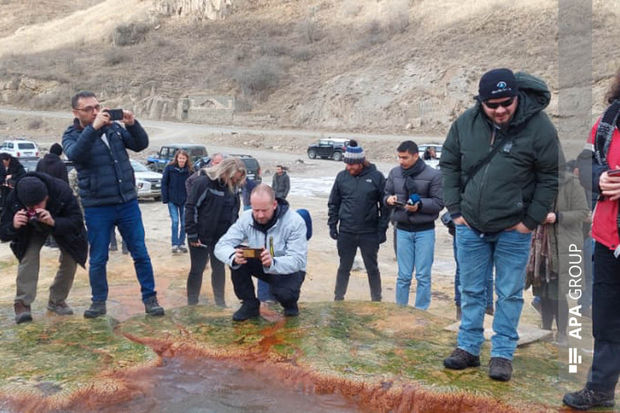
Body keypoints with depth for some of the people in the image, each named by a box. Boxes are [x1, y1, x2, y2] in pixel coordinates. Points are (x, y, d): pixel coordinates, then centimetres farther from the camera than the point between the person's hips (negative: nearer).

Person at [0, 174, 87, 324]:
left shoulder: (63, 192, -42)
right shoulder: (14, 199, -36)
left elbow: (77, 222, -41)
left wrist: (53, 222, -59)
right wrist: (14, 226, -53)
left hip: (60, 223, 0)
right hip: (31, 229, 0)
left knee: (71, 258, -6)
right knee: (28, 256, -21)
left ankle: (57, 301, 12)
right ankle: (22, 304, -16)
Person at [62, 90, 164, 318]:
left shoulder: (114, 127, 6)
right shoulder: (71, 135, -2)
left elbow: (141, 145, 1)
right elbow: (74, 154, -24)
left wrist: (132, 124, -17)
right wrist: (94, 127, -33)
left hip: (128, 203, 2)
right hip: (97, 207, -2)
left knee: (141, 254, 5)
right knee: (97, 259, 9)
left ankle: (150, 299, 16)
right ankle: (99, 301, 26)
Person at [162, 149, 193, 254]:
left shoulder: (190, 170, -3)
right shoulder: (169, 168, -6)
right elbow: (164, 183, -2)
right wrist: (165, 198, -7)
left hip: (185, 200, 2)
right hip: (172, 200, -2)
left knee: (184, 223, 8)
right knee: (175, 222, -4)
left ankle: (182, 244, 20)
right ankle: (175, 245, 1)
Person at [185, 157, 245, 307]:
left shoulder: (233, 187, 2)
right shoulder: (204, 182, -17)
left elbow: (234, 211, 13)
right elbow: (191, 208, -16)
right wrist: (192, 235, -16)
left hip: (221, 237, 5)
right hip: (201, 237, -5)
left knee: (219, 268, 12)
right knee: (197, 269, 3)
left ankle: (220, 303, 24)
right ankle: (192, 304, 16)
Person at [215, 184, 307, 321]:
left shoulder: (295, 221, -26)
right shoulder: (246, 218, -15)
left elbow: (298, 260, -30)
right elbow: (221, 246, -19)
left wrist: (272, 263, -51)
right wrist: (234, 256, -44)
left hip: (289, 269, -4)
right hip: (261, 265, 4)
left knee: (284, 292, -36)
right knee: (236, 256, -23)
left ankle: (290, 303, 5)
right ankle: (250, 305, -5)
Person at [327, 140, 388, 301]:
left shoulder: (376, 177, -6)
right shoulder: (342, 176, 0)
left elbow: (385, 205, -3)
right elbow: (333, 203, 8)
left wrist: (382, 229, -5)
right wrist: (332, 225, 3)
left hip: (369, 234, -2)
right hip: (346, 233, 2)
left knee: (372, 268, 11)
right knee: (344, 268, 12)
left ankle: (376, 300, 24)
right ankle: (338, 299, 24)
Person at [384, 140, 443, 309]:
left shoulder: (432, 175, -9)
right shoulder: (394, 173, 2)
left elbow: (438, 203, -8)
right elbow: (386, 195, 11)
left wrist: (420, 205, -23)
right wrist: (389, 199, -12)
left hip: (425, 231, -3)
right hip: (403, 230, 3)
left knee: (423, 276, 4)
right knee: (403, 275, 10)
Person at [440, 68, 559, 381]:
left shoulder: (539, 127, -14)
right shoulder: (465, 123, -6)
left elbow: (550, 178, -6)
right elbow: (449, 165, 6)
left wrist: (530, 221, -8)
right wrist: (455, 209, 1)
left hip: (513, 230, -2)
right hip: (470, 227, 3)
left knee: (509, 295, 7)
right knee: (471, 291, 12)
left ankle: (503, 354, 20)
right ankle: (468, 348, 25)